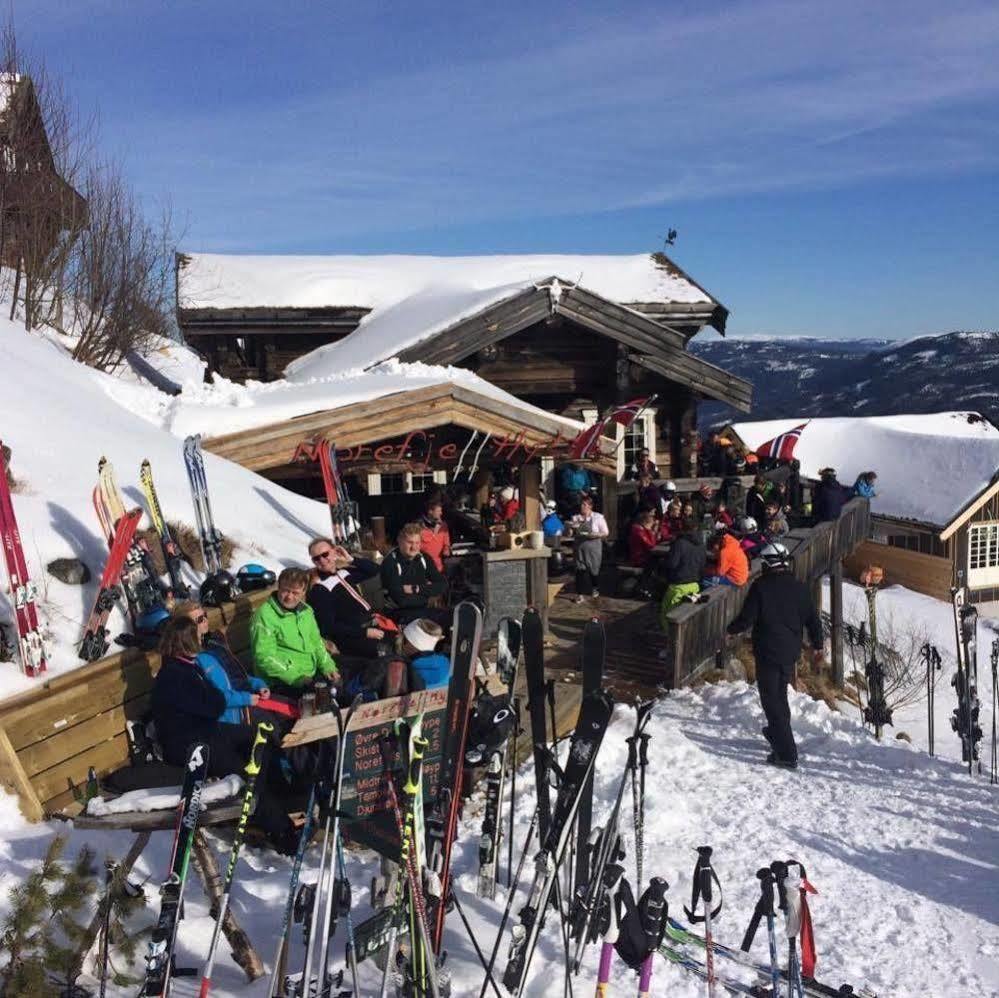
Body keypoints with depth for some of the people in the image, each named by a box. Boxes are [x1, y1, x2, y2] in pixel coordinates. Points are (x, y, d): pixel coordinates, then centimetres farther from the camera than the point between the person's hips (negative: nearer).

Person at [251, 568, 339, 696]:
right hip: (283, 683, -7)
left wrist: (328, 666, 3)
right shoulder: (265, 615, -11)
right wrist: (297, 678, -21)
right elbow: (265, 658, -16)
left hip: (312, 676, 8)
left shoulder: (306, 610, 12)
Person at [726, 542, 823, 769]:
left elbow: (746, 620, -14)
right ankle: (777, 733, 45)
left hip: (767, 653, -6)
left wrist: (731, 629, 7)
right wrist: (817, 646, 22)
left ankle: (787, 754, -5)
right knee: (780, 694, 25)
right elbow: (813, 620, 8)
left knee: (771, 700, -1)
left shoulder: (760, 587, -14)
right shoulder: (799, 588, 1)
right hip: (791, 652, 6)